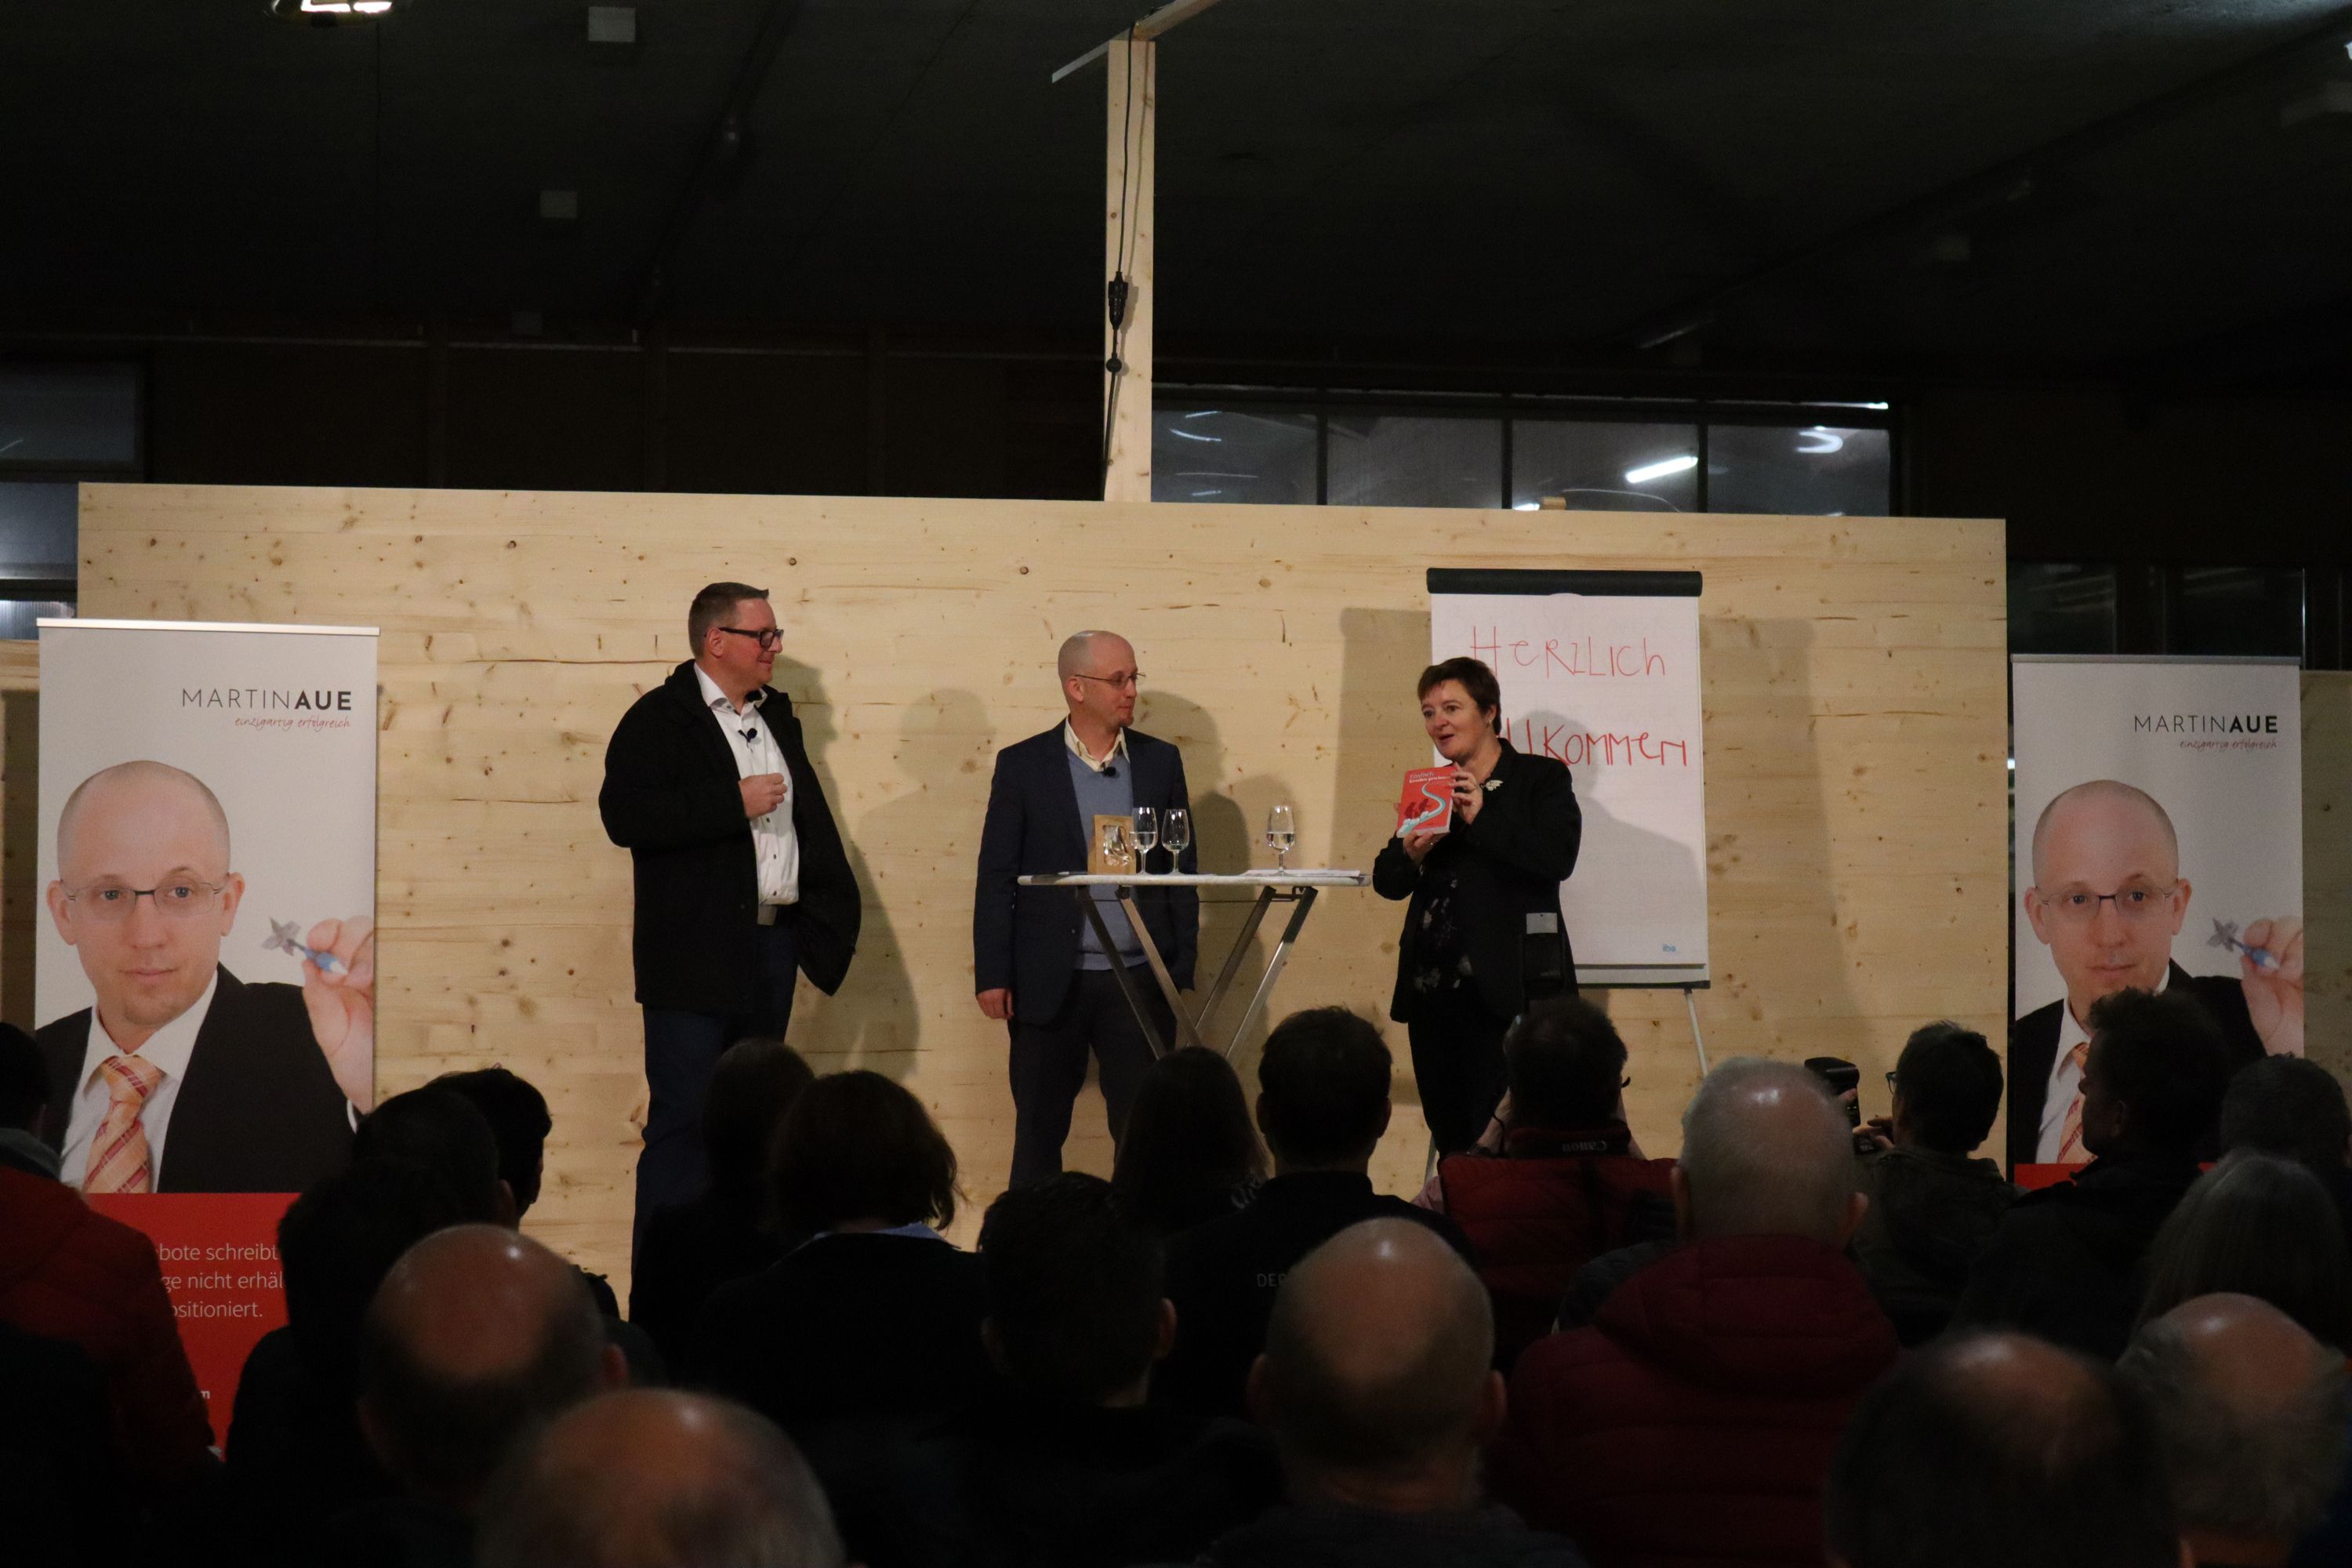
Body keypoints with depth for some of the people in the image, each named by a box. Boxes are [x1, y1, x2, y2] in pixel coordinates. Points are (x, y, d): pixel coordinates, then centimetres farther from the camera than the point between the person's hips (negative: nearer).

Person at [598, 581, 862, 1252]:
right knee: (685, 1118, -8)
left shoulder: (777, 716, 16)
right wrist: (734, 802, -19)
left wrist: (835, 912, 9)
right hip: (696, 953, -7)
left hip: (775, 944, 7)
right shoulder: (659, 718, -7)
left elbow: (809, 816, 22)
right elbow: (625, 815, -20)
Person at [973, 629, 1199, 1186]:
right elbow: (996, 878, 0)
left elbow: (1183, 868, 9)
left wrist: (1182, 968, 3)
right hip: (1050, 983, -1)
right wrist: (991, 975, -5)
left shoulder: (1161, 761, 7)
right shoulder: (1022, 765, 0)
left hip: (1139, 979, 2)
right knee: (1039, 1130, 6)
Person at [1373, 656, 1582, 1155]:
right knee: (1449, 1135, 9)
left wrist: (1481, 818, -18)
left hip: (1508, 988, -6)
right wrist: (1411, 854, -10)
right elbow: (1386, 881, 12)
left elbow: (1557, 858, -14)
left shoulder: (1542, 778, 2)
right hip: (1432, 986, 6)